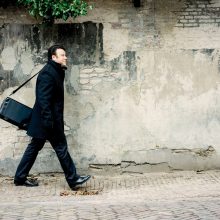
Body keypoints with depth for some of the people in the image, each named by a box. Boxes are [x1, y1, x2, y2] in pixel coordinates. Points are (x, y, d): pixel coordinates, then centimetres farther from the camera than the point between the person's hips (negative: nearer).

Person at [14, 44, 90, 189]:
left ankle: (20, 178, 18)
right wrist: (49, 121, -26)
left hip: (47, 121, 10)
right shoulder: (47, 73, -17)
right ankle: (73, 179, 6)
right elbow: (43, 100, -23)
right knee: (61, 147, -2)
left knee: (34, 147, 12)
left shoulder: (56, 72, 15)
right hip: (48, 119, -10)